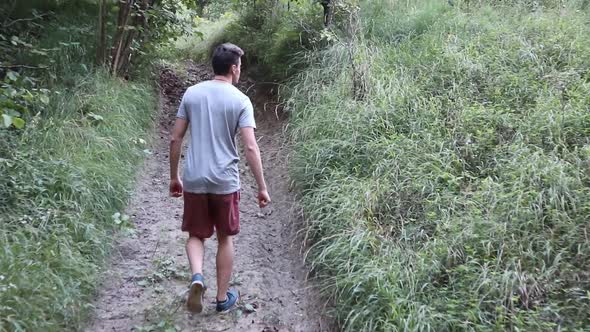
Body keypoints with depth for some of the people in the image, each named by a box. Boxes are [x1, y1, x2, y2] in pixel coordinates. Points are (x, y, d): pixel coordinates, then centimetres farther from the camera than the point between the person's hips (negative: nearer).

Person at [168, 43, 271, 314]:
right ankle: (223, 297, 24)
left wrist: (174, 177, 14)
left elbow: (175, 139, 4)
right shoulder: (240, 101, -7)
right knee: (225, 238, 14)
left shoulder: (191, 93, 3)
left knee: (196, 235, 18)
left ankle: (197, 277, -8)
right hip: (225, 182, -2)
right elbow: (250, 148, -13)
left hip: (194, 180, 2)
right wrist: (262, 188, -7)